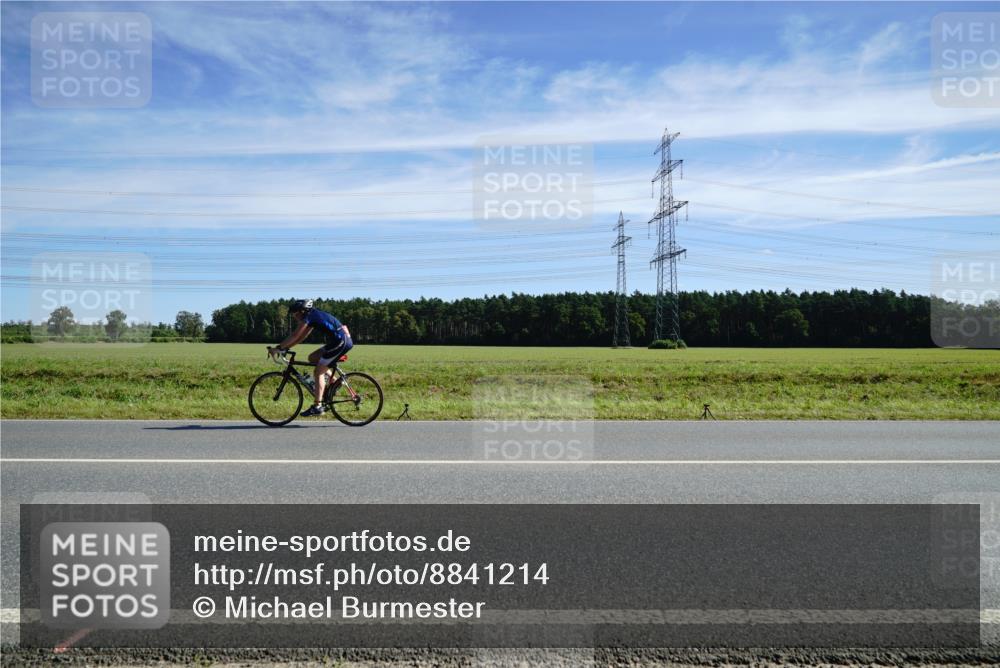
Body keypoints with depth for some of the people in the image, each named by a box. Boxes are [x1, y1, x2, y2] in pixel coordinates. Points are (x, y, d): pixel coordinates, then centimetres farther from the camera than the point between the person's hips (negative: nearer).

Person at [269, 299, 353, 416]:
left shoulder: (308, 317, -7)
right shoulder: (314, 315, 20)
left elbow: (294, 336, -12)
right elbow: (301, 337, 22)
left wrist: (279, 347, -7)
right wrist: (285, 347, 17)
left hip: (341, 342, -9)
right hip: (342, 340, 9)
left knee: (318, 372, -6)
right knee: (312, 357, 17)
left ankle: (317, 407, -6)